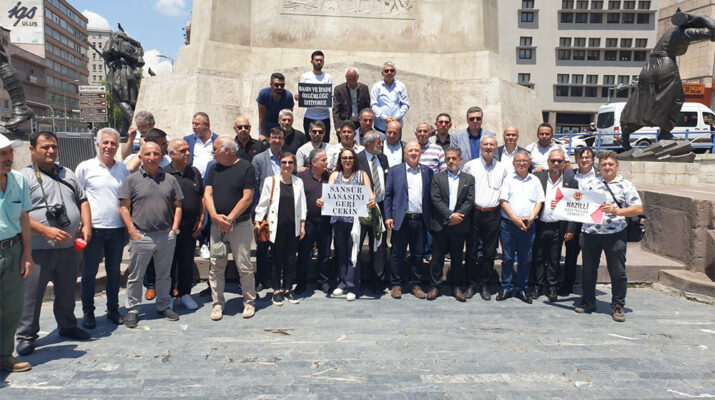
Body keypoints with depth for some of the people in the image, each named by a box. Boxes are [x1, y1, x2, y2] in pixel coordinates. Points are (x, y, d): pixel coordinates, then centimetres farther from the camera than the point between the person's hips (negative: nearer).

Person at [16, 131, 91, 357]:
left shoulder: (68, 174, 14)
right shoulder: (24, 177, -5)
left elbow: (82, 200, 19)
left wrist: (86, 226, 4)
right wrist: (46, 230, -23)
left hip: (70, 247, 5)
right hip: (39, 250, -5)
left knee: (67, 291, 16)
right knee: (32, 294, 3)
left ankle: (67, 327, 31)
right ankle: (26, 336, 17)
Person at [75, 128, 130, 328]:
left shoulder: (123, 169, 8)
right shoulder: (85, 167, -2)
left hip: (117, 229, 3)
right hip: (94, 228, -3)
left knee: (114, 272, 13)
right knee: (89, 272, 6)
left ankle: (113, 309, 26)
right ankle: (88, 312, 20)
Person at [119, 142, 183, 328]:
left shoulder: (170, 180, 10)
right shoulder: (132, 180, 1)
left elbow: (177, 206, 12)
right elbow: (124, 207, -1)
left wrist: (174, 229, 2)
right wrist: (132, 231, -9)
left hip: (166, 236, 3)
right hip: (141, 236, -2)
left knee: (164, 275, 14)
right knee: (135, 276, 6)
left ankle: (164, 306, 28)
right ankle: (132, 310, 19)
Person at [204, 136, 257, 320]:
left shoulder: (246, 168, -4)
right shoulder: (214, 169, 12)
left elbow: (247, 198, -9)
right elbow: (208, 194, 6)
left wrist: (229, 218, -14)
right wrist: (215, 216, -11)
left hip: (240, 225, -4)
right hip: (217, 226, 5)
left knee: (244, 266, 0)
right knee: (216, 267, 5)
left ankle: (249, 302, 15)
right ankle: (217, 304, 17)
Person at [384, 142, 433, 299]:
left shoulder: (427, 172, 10)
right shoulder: (395, 171, 5)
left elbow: (431, 196, 10)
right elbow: (388, 195, 4)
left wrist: (429, 218, 3)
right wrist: (388, 216, -4)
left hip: (420, 220, 2)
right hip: (401, 220, -2)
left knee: (418, 254, 8)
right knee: (398, 254, 4)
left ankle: (415, 285, 21)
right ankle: (396, 285, 16)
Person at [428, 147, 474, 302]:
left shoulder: (469, 179, 9)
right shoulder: (438, 178, 4)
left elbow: (470, 201, 0)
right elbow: (436, 200, -6)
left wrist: (458, 215, -13)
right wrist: (450, 215, -15)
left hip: (459, 225, 1)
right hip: (440, 225, -1)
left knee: (457, 257, 9)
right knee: (437, 256, 5)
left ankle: (457, 287, 19)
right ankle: (435, 286, 15)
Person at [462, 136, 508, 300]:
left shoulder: (502, 168, 9)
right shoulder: (470, 166, 3)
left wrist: (500, 206, 7)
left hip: (492, 214, 2)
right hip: (474, 213, -1)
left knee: (489, 252, 5)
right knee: (472, 251, 3)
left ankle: (484, 285, 17)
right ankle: (471, 284, 15)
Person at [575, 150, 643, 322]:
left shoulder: (626, 185, 3)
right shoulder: (589, 183, 11)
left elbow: (638, 209, -2)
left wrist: (617, 211, -15)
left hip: (615, 235, -2)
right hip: (589, 233, 3)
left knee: (618, 272, 2)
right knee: (588, 269, 10)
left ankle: (618, 306, 16)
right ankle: (588, 301, 25)